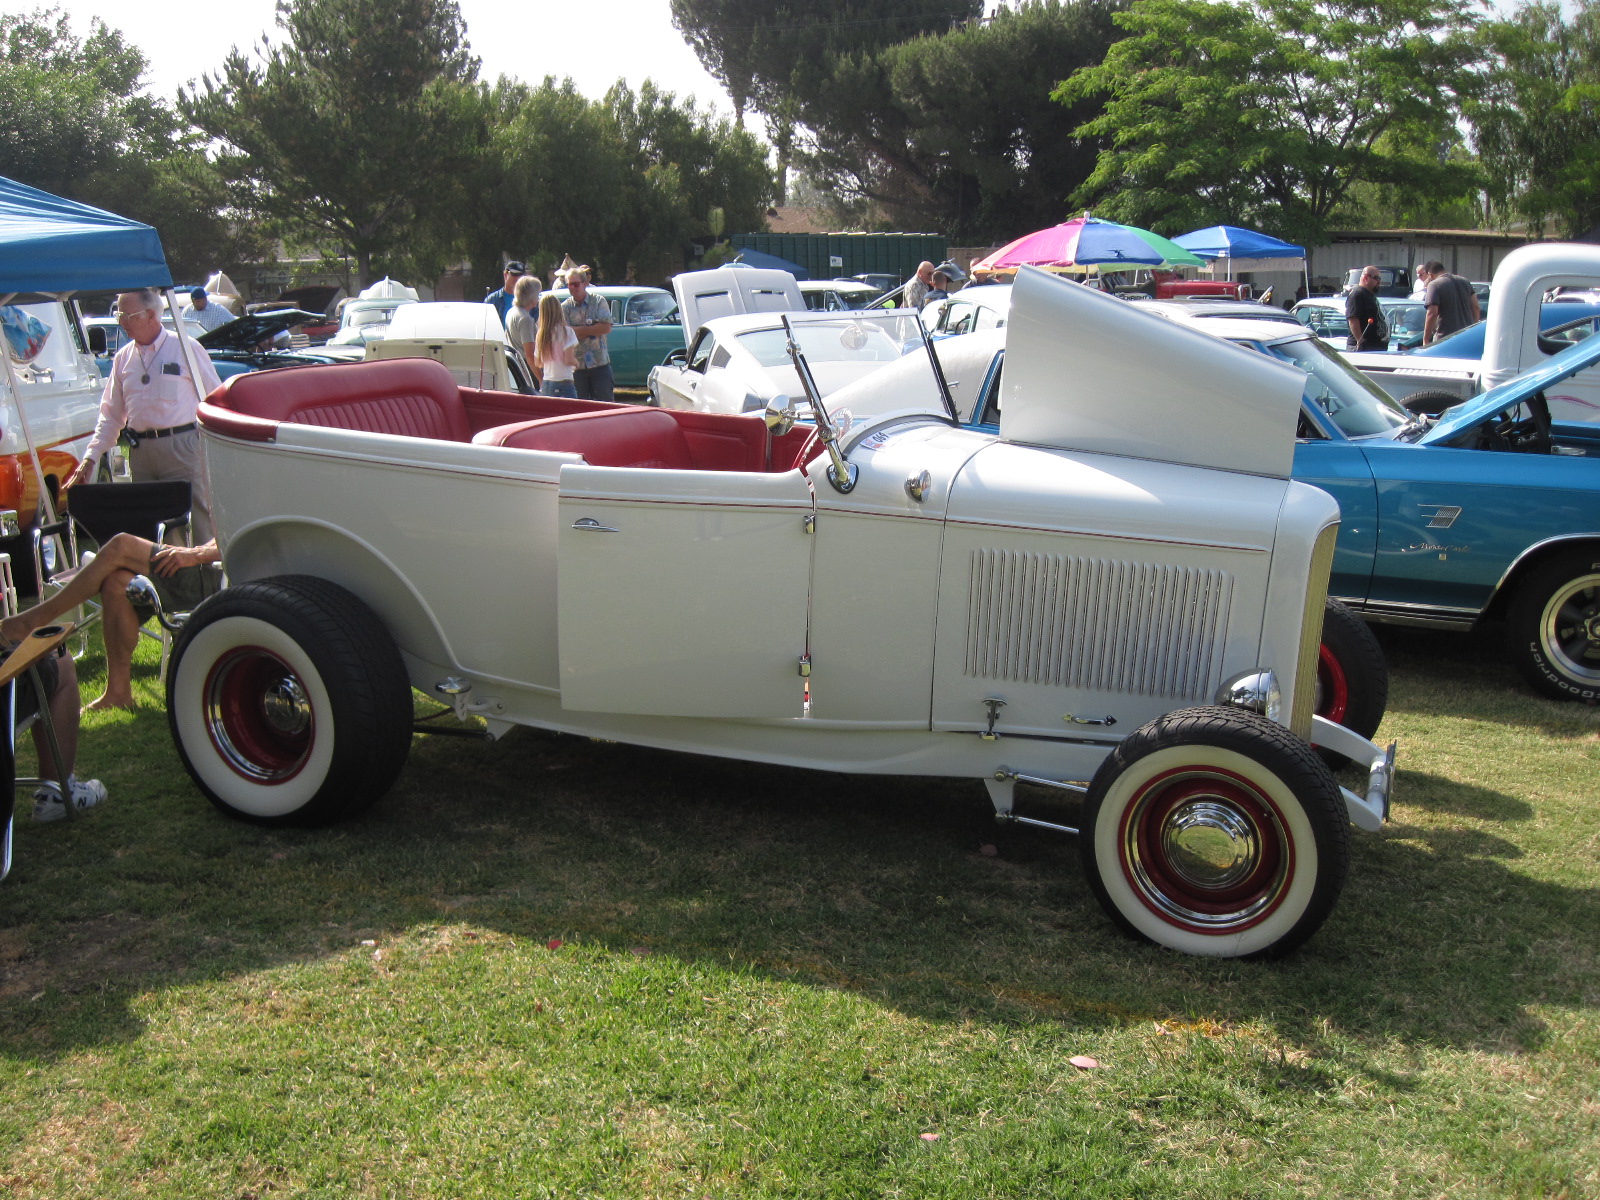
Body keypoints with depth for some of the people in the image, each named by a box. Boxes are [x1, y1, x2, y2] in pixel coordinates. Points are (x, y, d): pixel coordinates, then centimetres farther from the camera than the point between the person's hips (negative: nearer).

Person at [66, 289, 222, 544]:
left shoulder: (186, 348, -1)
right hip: (140, 453, 5)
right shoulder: (123, 358, 14)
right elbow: (110, 414, 17)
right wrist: (91, 457, 8)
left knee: (196, 518, -6)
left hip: (181, 447, -5)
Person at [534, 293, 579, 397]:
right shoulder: (566, 331, -8)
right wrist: (576, 362, 7)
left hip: (545, 386, 6)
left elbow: (537, 363, 15)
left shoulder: (540, 335, 9)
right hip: (564, 384, -6)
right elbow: (569, 360, -13)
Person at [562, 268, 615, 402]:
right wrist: (592, 330, -9)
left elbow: (606, 328, -11)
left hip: (600, 362, -2)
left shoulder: (598, 301, 0)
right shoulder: (565, 307, 4)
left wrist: (582, 330, -9)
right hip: (577, 365, 2)